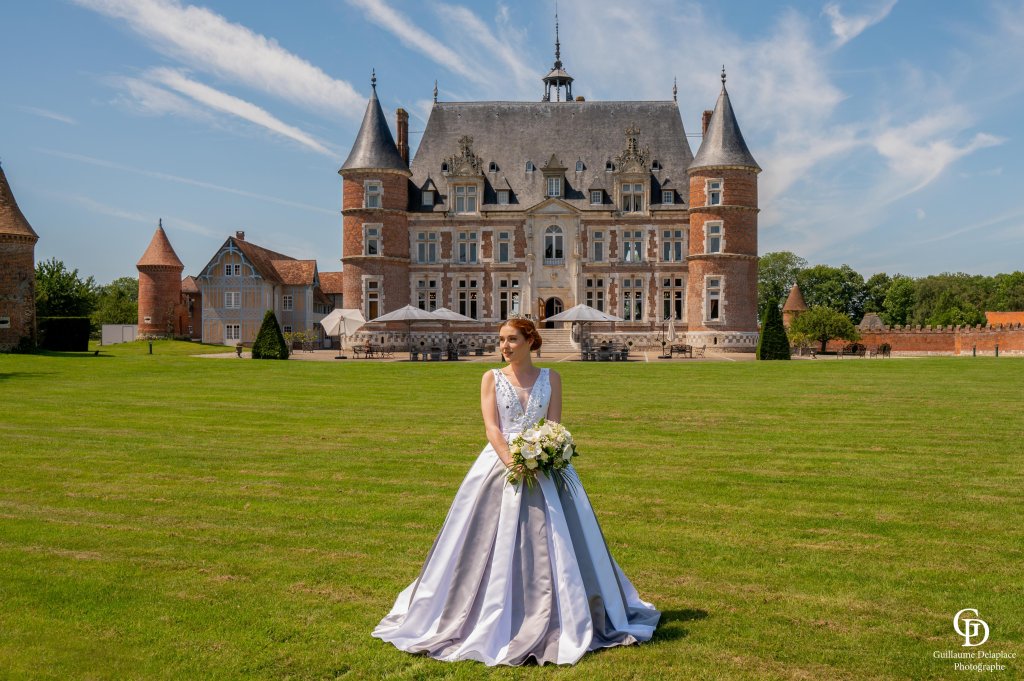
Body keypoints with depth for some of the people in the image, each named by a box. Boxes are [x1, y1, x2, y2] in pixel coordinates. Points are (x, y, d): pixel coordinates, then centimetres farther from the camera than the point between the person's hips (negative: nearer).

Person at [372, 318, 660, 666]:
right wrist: (510, 461, -21)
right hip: (500, 464, -1)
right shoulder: (492, 378, 4)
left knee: (552, 543, 2)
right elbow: (491, 427, -6)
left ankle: (554, 620, 18)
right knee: (495, 544, 0)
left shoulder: (550, 378, 7)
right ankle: (493, 621, 14)